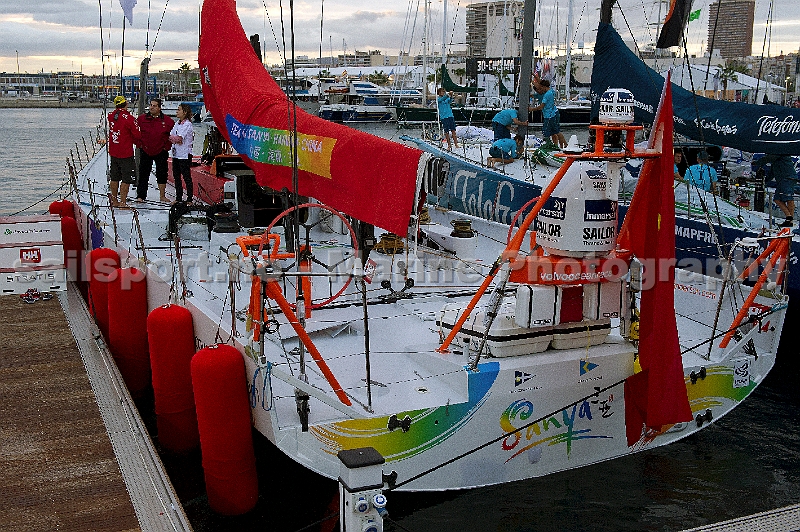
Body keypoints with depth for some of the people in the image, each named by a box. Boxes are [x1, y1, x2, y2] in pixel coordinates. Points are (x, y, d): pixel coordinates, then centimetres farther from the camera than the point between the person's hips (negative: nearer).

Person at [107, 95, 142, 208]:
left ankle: (114, 201, 25)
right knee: (126, 179, 0)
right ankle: (122, 202, 0)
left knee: (114, 178, 16)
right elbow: (138, 135, -13)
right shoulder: (129, 118, -16)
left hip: (113, 152, 7)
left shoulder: (110, 116, 2)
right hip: (126, 154, -7)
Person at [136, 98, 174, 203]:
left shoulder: (167, 121, -3)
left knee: (162, 174, 5)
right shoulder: (142, 118, -1)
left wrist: (167, 146, 2)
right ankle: (140, 196, 8)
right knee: (143, 174, 3)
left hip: (161, 152, 0)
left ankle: (162, 196, 16)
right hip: (145, 151, 0)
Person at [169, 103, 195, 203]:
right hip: (176, 153, 8)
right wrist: (176, 139, -10)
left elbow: (179, 138, -18)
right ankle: (178, 198, 19)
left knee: (186, 177, -4)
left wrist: (173, 138, 0)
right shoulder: (177, 124, 14)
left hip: (185, 154, -8)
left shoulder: (187, 124, -10)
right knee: (176, 176, 11)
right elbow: (170, 136, 9)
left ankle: (189, 199, 0)